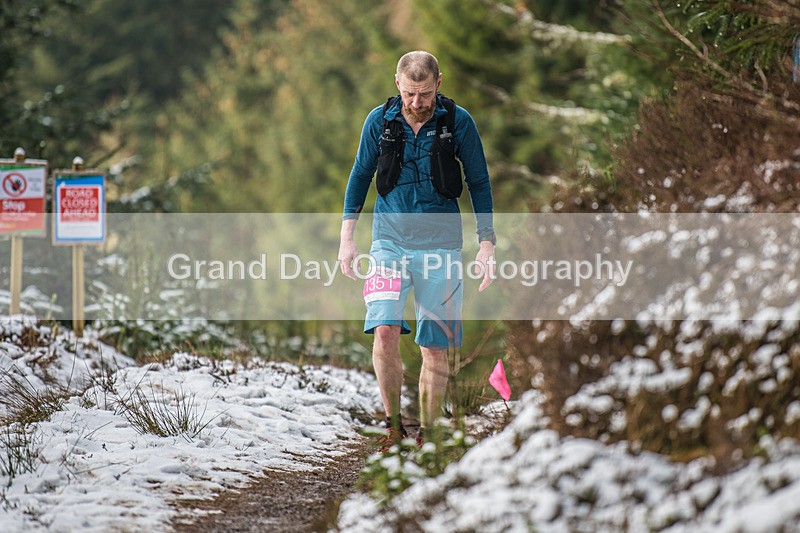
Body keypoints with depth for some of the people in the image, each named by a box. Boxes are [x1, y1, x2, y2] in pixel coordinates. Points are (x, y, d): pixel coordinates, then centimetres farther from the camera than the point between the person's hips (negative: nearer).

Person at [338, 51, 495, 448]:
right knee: (384, 332, -19)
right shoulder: (379, 121, 0)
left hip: (440, 247, 0)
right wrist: (347, 237, 9)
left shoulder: (458, 122, -3)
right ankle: (393, 426, -6)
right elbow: (360, 176, 13)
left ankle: (426, 437, 13)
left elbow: (479, 184, 5)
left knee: (435, 351, 1)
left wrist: (486, 244, 0)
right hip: (390, 242, 0)